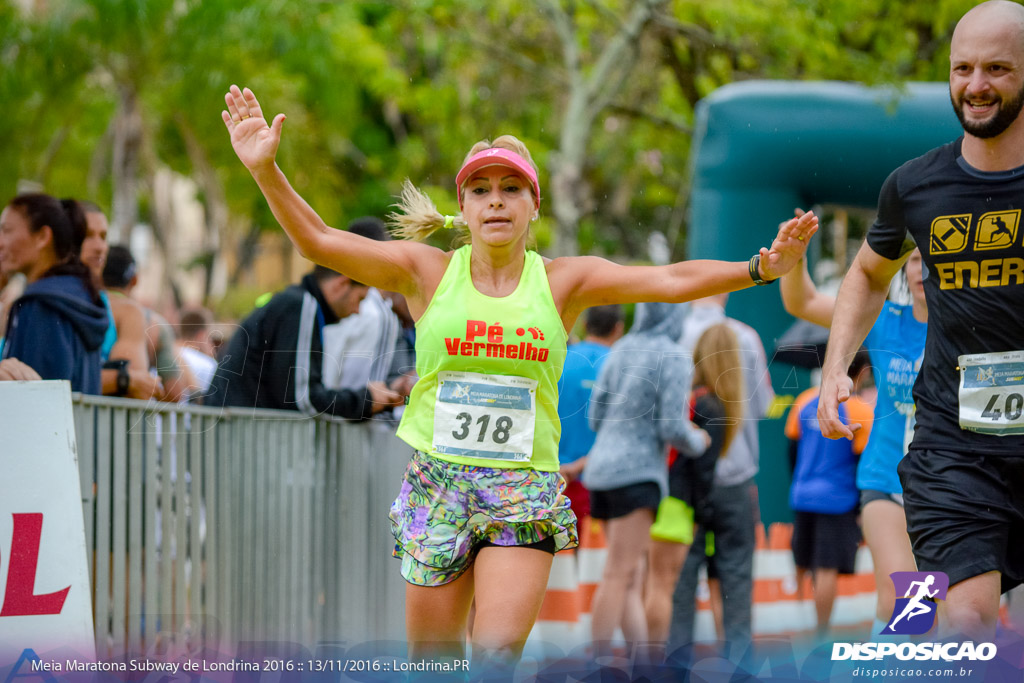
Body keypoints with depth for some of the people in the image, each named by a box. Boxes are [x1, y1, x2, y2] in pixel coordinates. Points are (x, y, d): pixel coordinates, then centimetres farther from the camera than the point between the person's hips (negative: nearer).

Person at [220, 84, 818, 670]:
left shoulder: (564, 281, 3)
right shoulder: (427, 272, 2)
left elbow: (669, 281, -4)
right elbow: (319, 241, -4)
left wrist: (759, 269, -17)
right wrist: (266, 169, -17)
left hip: (524, 490, -1)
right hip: (437, 480, 1)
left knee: (498, 652, -16)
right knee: (432, 658, 4)